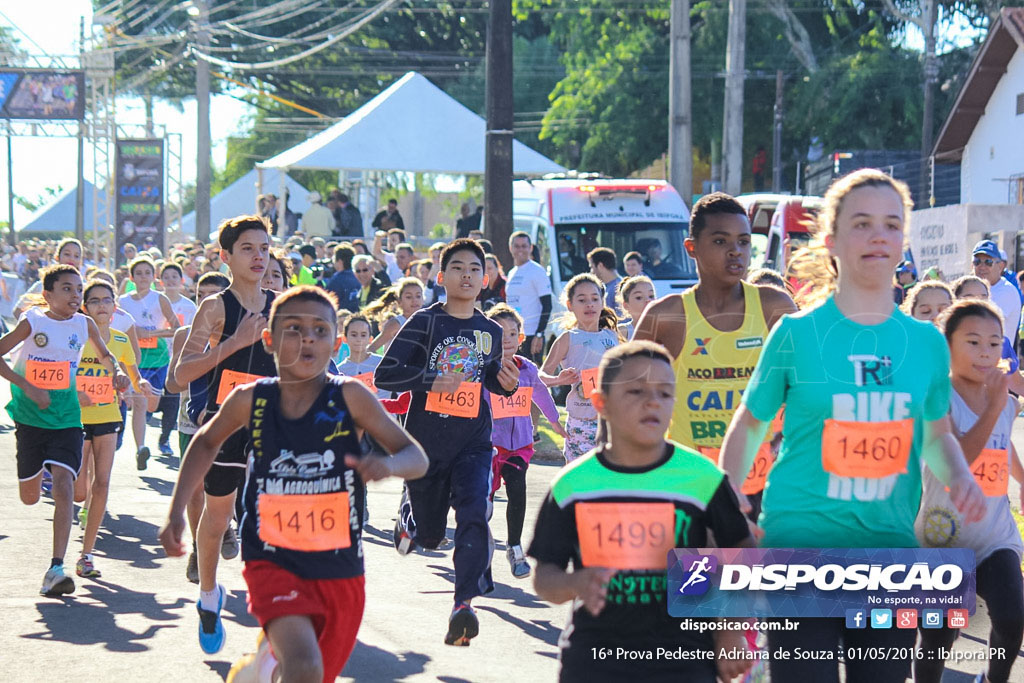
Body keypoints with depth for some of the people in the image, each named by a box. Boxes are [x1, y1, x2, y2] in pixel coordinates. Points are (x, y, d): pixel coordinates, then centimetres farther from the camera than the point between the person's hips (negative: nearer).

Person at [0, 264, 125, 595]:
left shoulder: (84, 325, 1)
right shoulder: (32, 322, -9)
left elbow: (105, 355, 20)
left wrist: (116, 372, -2)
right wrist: (28, 387, -18)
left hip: (67, 419, 1)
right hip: (30, 418, -1)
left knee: (64, 487, -17)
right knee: (29, 497, 10)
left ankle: (56, 570, -18)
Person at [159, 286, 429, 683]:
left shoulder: (350, 398, -9)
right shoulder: (250, 401, -5)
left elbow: (417, 458, -7)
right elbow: (206, 442, 15)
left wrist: (388, 465, -29)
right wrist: (176, 513, 8)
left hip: (339, 570, 2)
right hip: (273, 562, -2)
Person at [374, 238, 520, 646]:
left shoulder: (491, 332, 8)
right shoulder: (425, 323, -5)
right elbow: (384, 375, -10)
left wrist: (507, 383, 2)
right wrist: (430, 380, -23)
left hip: (474, 443, 2)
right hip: (425, 442, -1)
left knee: (474, 516, -23)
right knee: (429, 536, 12)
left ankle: (464, 604, -26)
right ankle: (410, 510, 49)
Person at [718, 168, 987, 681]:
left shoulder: (927, 342, 6)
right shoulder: (797, 334, -3)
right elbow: (750, 423, 7)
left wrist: (960, 476, -2)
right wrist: (726, 498, -8)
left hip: (891, 544, 4)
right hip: (799, 539, -3)